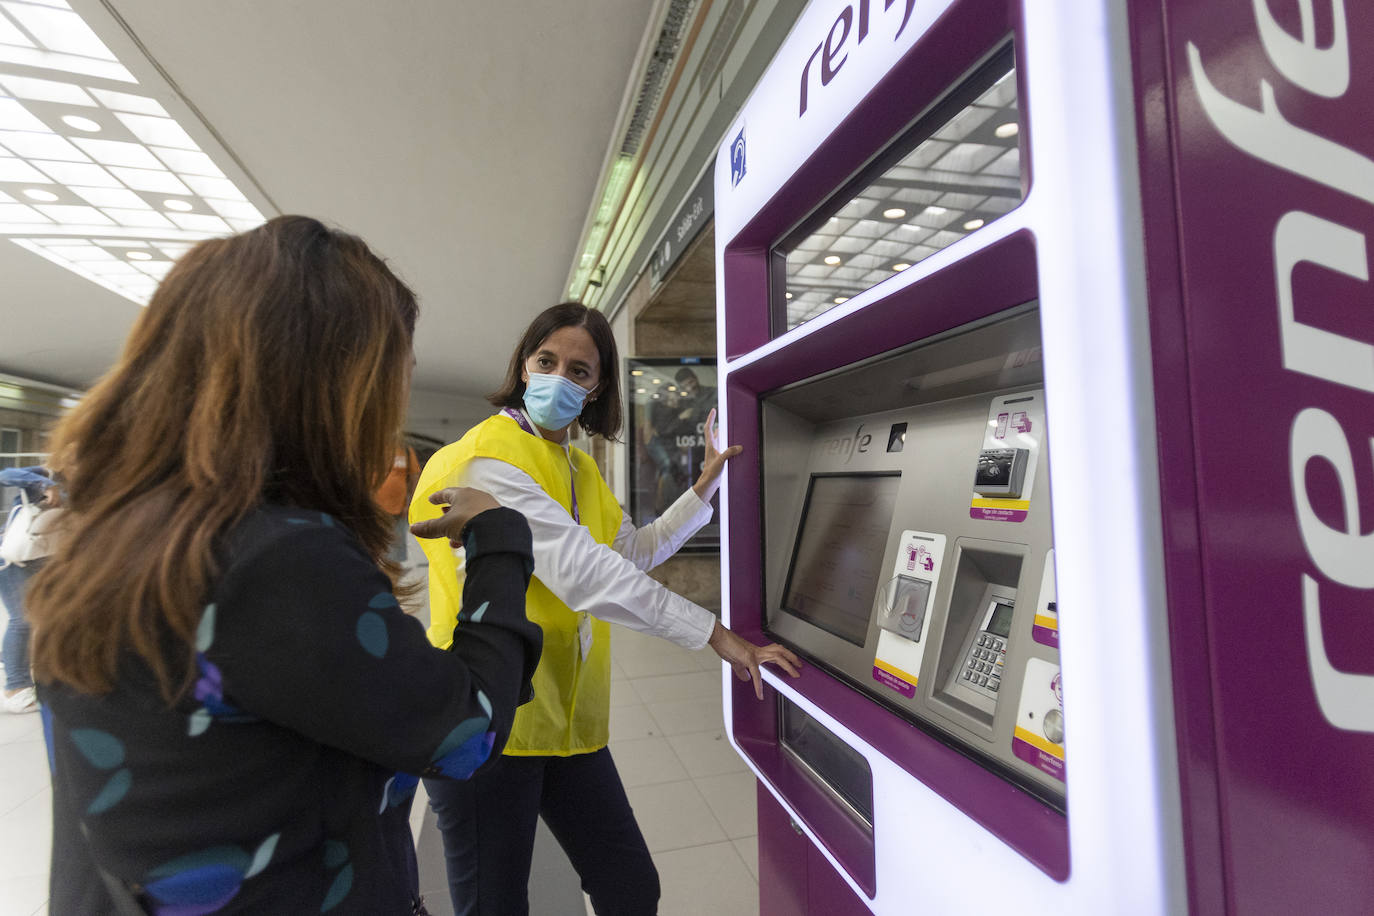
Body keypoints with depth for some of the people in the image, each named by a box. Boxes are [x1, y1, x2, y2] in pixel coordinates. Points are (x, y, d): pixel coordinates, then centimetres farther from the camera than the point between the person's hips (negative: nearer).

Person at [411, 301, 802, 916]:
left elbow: (635, 551, 16)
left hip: (566, 721, 8)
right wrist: (714, 634, -23)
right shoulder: (485, 457, -17)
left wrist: (705, 486, 9)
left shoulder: (577, 468, 14)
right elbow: (582, 572, -26)